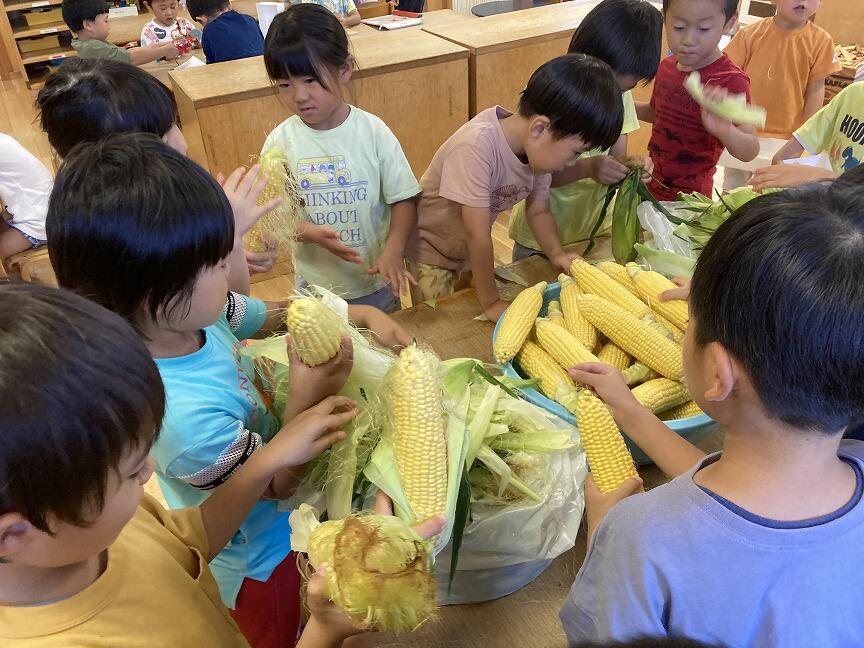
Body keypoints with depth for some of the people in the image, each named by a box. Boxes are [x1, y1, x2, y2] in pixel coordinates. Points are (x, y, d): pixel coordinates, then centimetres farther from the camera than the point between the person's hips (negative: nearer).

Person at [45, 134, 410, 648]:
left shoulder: (188, 312, -21)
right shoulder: (183, 414, -43)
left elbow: (279, 314, -2)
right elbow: (277, 482, -26)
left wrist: (363, 314, -11)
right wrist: (306, 401, -41)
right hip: (259, 557, -6)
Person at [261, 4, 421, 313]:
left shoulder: (373, 132, -13)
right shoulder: (279, 142, -10)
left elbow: (403, 198, -8)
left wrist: (393, 251, -24)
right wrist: (313, 233, -27)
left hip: (376, 280, 0)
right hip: (316, 286, 1)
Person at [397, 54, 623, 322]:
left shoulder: (538, 147, -16)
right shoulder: (478, 145, -38)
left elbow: (538, 210, -1)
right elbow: (478, 235, -34)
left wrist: (557, 254, -17)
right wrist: (491, 303, -26)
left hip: (471, 251, 6)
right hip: (430, 250, -6)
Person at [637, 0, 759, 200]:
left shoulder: (730, 81, -19)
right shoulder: (666, 66, -1)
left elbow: (750, 151, -25)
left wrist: (725, 131, -45)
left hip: (688, 197, -6)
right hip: (651, 183, 6)